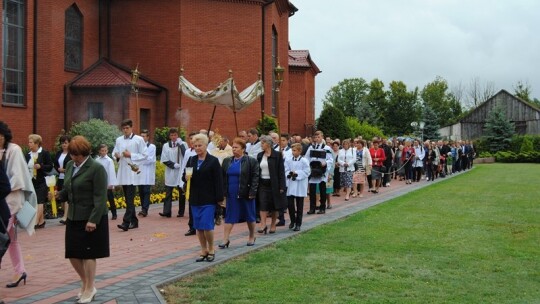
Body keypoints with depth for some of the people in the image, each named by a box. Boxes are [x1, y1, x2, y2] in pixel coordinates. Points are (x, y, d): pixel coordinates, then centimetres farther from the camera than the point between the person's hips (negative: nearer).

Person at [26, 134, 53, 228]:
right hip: (31, 181, 6)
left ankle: (36, 222, -12)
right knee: (35, 202, 10)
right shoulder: (28, 155, 9)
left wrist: (41, 166, -21)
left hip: (41, 182, -6)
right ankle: (41, 221, 18)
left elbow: (50, 166, -7)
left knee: (40, 202, -8)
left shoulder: (44, 153, -6)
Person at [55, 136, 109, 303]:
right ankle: (85, 283, 30)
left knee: (88, 254, 2)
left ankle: (89, 289, 18)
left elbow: (100, 197, -16)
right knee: (72, 254, 10)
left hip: (90, 219, -7)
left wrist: (93, 220, -21)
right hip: (73, 217, 7)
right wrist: (60, 195, -3)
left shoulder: (97, 168, -13)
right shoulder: (70, 166, 9)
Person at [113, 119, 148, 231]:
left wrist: (130, 155, -14)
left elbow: (144, 155, -4)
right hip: (122, 172, 5)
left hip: (132, 172, -5)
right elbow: (114, 152, 15)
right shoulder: (119, 140, 11)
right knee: (128, 199, 11)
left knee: (130, 199, -10)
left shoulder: (139, 140, -2)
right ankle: (134, 221, 21)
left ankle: (126, 223, -15)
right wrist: (116, 156, -8)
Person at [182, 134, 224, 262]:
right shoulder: (191, 160, 10)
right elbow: (184, 176, 15)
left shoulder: (213, 161, -5)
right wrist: (185, 177, -10)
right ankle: (203, 250, 19)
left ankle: (211, 250, 11)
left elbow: (218, 181, -7)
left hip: (208, 199, -5)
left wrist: (219, 198, -10)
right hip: (195, 198, 5)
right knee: (198, 227, 8)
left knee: (207, 226, -8)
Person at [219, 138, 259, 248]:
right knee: (229, 217, 2)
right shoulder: (227, 161, 9)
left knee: (250, 216, 9)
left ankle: (252, 237, 25)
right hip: (231, 195, 3)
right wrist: (223, 193, 3)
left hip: (245, 194, -3)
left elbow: (255, 178, -8)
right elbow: (223, 178, 10)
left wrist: (252, 193, -14)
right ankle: (225, 239, 2)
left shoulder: (251, 161, -6)